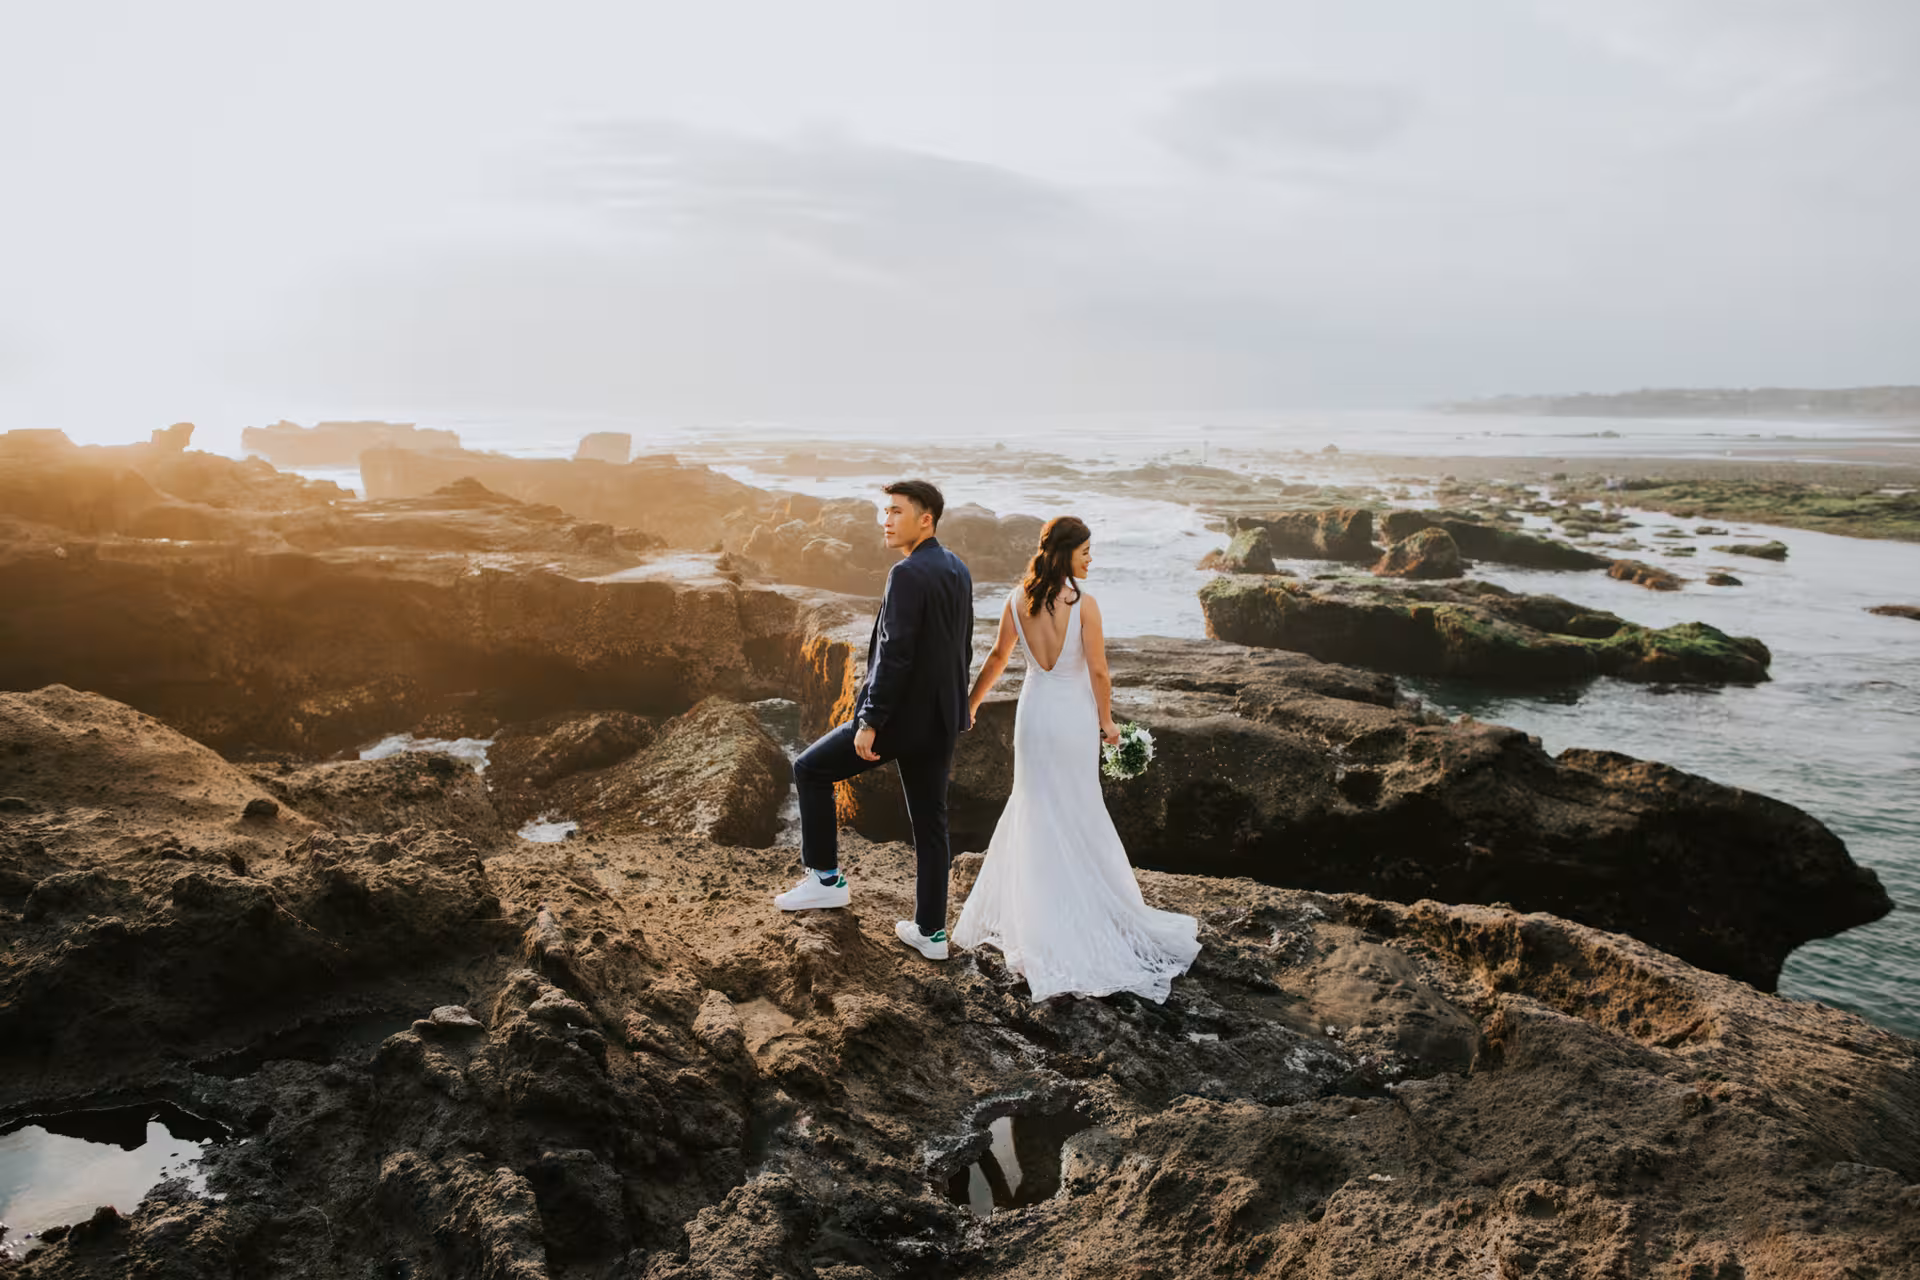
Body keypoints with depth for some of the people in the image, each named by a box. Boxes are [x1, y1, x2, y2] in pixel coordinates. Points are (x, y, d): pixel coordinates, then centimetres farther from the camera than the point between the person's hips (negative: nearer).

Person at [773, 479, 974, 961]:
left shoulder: (907, 575, -18)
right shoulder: (958, 570, 9)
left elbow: (895, 655, -23)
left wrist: (869, 723, -20)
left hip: (902, 716, -8)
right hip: (941, 719, 9)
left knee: (810, 770, 9)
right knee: (930, 824, 14)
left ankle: (826, 877, 13)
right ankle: (931, 931, 20)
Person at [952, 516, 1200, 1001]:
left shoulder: (1017, 601, -4)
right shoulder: (1084, 605, -17)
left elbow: (998, 657, 7)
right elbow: (1098, 673, -13)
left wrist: (972, 702, 22)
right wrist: (1107, 721, 2)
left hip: (1033, 712, 3)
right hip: (1074, 715, -3)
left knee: (1034, 807, 16)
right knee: (1078, 813, 10)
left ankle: (1029, 910, 24)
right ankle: (1087, 912, 20)